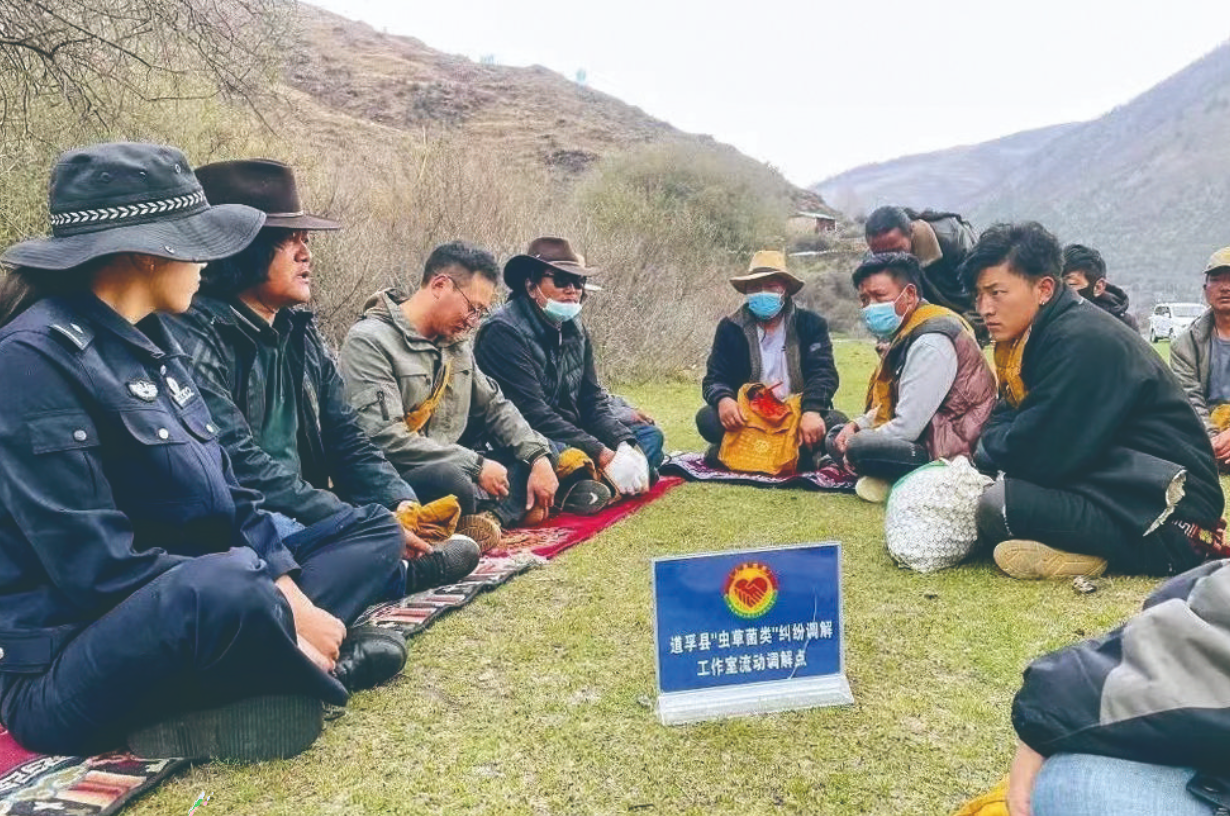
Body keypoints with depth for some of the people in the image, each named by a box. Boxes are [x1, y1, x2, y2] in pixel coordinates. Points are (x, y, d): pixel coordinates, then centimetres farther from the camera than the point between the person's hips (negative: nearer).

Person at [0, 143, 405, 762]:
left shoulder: (148, 340, 9)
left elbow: (223, 492, 9)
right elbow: (97, 564, -24)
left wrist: (289, 593, -5)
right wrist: (280, 612, -21)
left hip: (186, 602, 9)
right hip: (64, 669, -9)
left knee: (377, 535, 11)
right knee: (226, 583, -40)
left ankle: (295, 656, -11)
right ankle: (316, 666, -10)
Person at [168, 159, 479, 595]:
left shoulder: (300, 332, 9)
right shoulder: (195, 338, -17)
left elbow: (345, 441, 8)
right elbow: (243, 468, -25)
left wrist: (401, 504, -11)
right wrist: (366, 526, -26)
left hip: (300, 524, 8)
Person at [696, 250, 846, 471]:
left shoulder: (810, 325, 1)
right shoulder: (731, 328, 3)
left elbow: (824, 374, -11)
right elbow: (715, 379, -3)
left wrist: (812, 412, -32)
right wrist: (723, 400, -29)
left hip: (797, 417, 0)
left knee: (836, 423, -29)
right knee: (707, 418, -28)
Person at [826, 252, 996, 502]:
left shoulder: (931, 342, -22)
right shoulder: (906, 333, 10)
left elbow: (907, 426, -25)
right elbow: (890, 403, 19)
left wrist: (856, 451, -12)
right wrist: (857, 425, 1)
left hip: (953, 452, -11)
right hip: (926, 436, 11)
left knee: (858, 448, -30)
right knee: (836, 437, 14)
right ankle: (891, 479, -2)